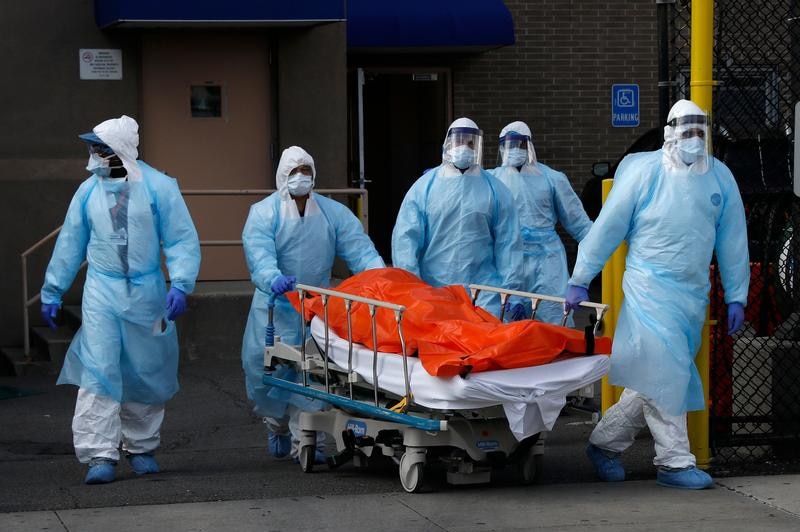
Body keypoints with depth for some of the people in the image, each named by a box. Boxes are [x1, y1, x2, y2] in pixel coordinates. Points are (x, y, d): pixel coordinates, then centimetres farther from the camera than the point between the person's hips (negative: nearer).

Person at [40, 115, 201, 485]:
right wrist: (51, 292, 13)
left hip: (146, 293, -1)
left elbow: (183, 241, -6)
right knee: (97, 373, -10)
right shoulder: (89, 191, 3)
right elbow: (70, 244, 11)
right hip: (101, 291, 1)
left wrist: (180, 285, -18)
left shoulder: (158, 187, -5)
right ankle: (100, 455, -11)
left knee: (146, 374, 9)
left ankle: (141, 447, 25)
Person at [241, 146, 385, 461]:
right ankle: (277, 426, 26)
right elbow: (259, 255, -20)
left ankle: (304, 438, 2)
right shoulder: (264, 213, -3)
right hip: (277, 306, -2)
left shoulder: (333, 213, 7)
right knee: (267, 368, -1)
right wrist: (273, 280, -41)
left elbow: (359, 249, -4)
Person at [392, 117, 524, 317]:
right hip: (432, 291, 0)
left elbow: (508, 244, 6)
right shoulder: (424, 188, 5)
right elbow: (405, 238, 0)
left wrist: (512, 292, -1)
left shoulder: (496, 191, 8)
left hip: (484, 295, 0)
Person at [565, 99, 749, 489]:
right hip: (651, 287, -5)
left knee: (655, 380, 6)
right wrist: (580, 280, -1)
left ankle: (605, 443, 19)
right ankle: (675, 461, -5)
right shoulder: (644, 172, -6)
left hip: (693, 293, 5)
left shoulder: (720, 178, 7)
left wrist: (736, 296, 11)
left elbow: (732, 241, 13)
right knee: (665, 373, -11)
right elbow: (607, 227, -2)